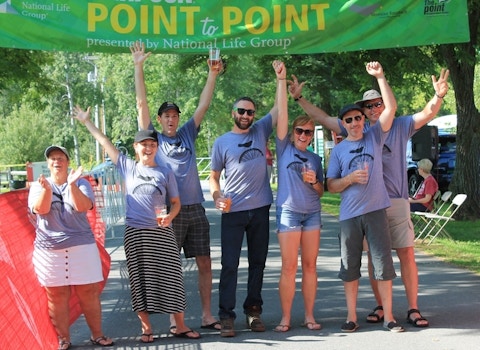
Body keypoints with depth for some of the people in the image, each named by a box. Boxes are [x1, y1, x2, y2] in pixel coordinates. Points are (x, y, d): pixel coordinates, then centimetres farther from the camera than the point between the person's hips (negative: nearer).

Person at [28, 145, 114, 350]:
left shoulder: (81, 183, 5)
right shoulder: (37, 187, 6)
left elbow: (83, 206, -12)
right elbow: (40, 209, -11)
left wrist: (72, 185, -25)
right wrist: (47, 189, -27)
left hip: (82, 247, 0)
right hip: (49, 251, 0)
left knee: (89, 294, 4)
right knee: (57, 298, 2)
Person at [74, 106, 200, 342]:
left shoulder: (165, 173, 5)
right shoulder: (127, 167, 6)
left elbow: (176, 202, 9)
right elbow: (105, 142, 10)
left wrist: (170, 216, -12)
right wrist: (86, 122, 13)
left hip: (162, 232, 0)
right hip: (135, 232, 0)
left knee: (170, 277, -1)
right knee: (140, 279, 3)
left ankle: (180, 326, 7)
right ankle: (146, 328, 12)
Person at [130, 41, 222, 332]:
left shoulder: (188, 134, 14)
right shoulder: (153, 138, 5)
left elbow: (204, 105, 10)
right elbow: (142, 104, -1)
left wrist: (213, 75, 2)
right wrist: (139, 67, -4)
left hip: (195, 208, 3)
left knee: (205, 263, 5)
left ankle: (207, 315, 13)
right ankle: (174, 319, 7)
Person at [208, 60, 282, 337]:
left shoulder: (261, 130, 8)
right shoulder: (222, 142, 3)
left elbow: (279, 107, 3)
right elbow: (214, 176, 6)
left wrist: (280, 77, -6)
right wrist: (217, 195, -13)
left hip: (260, 209, 3)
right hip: (233, 211, -2)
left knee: (258, 263, 9)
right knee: (230, 265, -4)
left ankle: (254, 311, 17)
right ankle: (227, 316, -2)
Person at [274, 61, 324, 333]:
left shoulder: (315, 158, 12)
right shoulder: (285, 148, 3)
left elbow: (321, 191, 15)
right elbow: (282, 113, -4)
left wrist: (314, 182, -6)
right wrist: (282, 81, -9)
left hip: (312, 213, 3)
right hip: (289, 212, -3)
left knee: (310, 266, 4)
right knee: (289, 267, -4)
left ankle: (310, 316, 10)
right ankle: (286, 318, 1)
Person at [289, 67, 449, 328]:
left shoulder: (400, 126, 7)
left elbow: (428, 114, -2)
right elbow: (323, 119, 13)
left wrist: (439, 96, -22)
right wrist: (299, 98, 10)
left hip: (396, 200, -2)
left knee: (406, 253, -3)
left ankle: (413, 309, 2)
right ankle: (380, 307, 15)